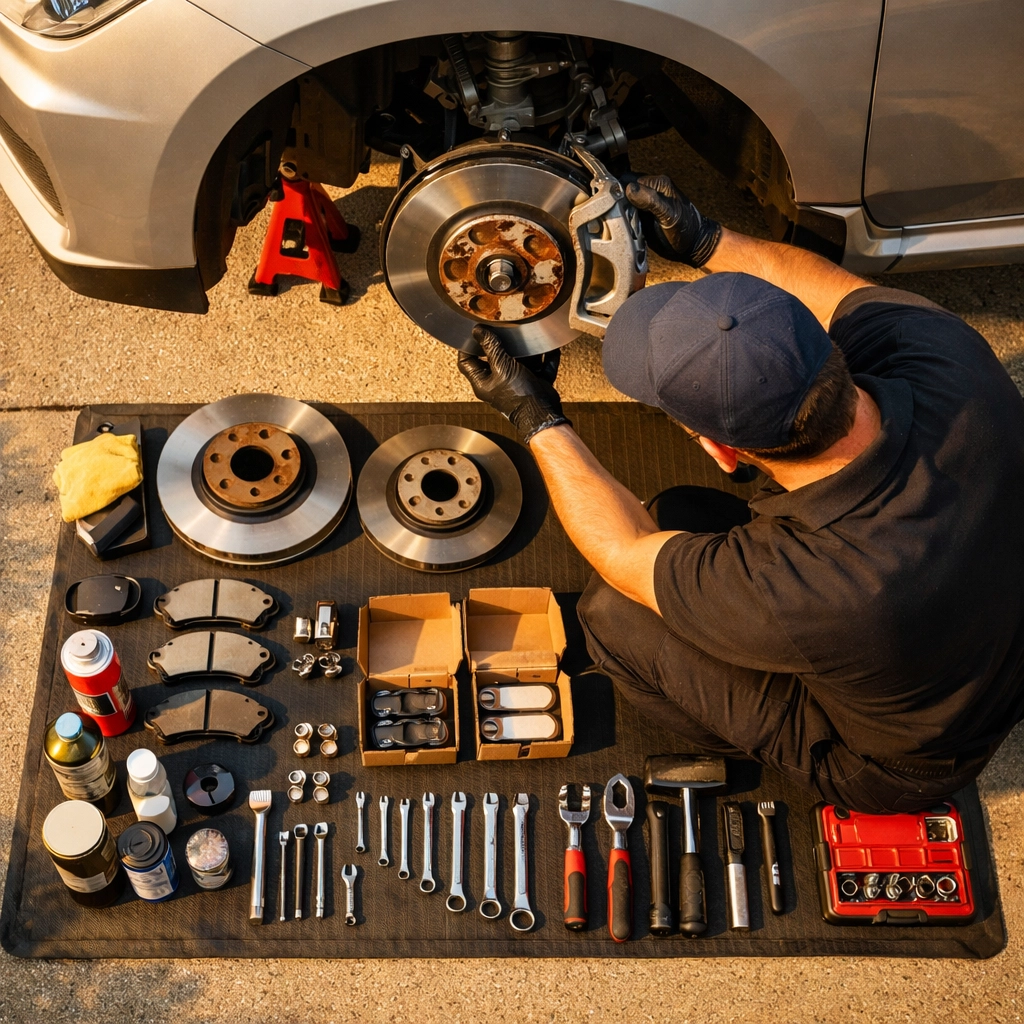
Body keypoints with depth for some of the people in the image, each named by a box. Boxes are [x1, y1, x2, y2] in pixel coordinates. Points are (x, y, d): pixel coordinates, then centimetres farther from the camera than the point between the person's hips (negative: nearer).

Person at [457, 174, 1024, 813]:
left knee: (615, 613, -8)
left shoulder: (796, 592, -44)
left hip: (894, 773, -5)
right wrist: (709, 243, -5)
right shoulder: (950, 356, -33)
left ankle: (745, 747, 19)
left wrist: (538, 418, -12)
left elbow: (625, 553, -21)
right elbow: (846, 293, -6)